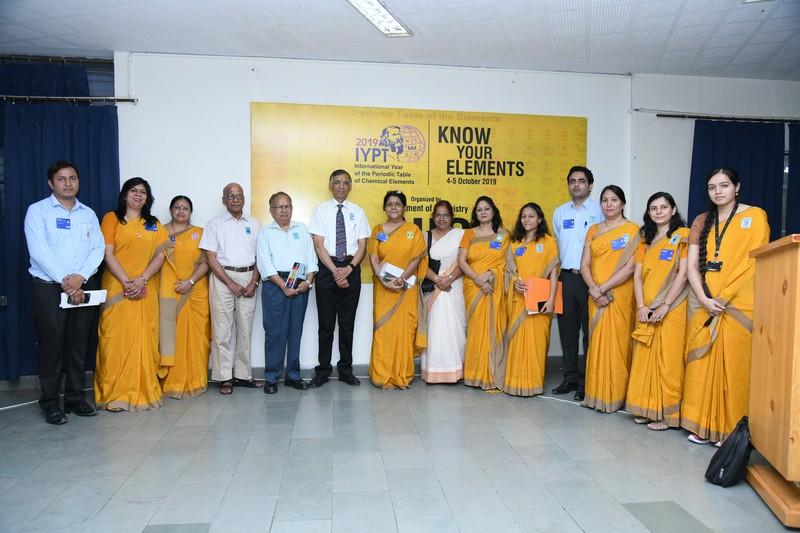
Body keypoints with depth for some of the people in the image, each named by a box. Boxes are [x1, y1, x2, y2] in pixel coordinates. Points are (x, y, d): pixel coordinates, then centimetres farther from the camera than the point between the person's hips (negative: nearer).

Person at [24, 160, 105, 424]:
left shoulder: (88, 213, 12)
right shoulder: (37, 210, 1)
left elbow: (98, 248, 3)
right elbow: (39, 251, -10)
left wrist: (80, 277, -12)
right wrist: (65, 281, -15)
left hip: (82, 288, 4)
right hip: (49, 288, -3)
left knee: (78, 345, 7)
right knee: (51, 346, -1)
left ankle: (75, 397, 17)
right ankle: (50, 403, 10)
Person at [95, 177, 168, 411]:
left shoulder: (154, 224, 15)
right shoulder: (112, 218, 6)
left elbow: (160, 255, 5)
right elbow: (108, 254, -3)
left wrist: (142, 279, -10)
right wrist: (126, 281, -13)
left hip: (146, 291, 3)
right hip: (117, 288, -3)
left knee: (145, 339, 2)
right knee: (116, 338, -4)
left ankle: (144, 391, 9)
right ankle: (114, 394, 3)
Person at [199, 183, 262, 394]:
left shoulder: (254, 224, 11)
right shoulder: (215, 224, 3)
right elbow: (211, 258, -2)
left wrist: (254, 282, -4)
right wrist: (231, 283, -10)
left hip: (248, 278, 3)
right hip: (223, 278, -2)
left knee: (245, 329, 6)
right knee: (222, 330, -2)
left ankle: (242, 374, 13)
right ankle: (224, 377, 5)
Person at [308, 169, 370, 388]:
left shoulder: (357, 212, 7)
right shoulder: (321, 210, 2)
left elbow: (362, 246, 3)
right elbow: (319, 245, -4)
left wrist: (348, 269, -12)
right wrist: (335, 271, -13)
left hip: (351, 269, 2)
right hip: (327, 269, -1)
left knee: (348, 322, 8)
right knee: (326, 323, 4)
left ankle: (346, 370, 19)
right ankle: (323, 371, 14)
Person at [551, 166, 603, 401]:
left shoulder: (599, 210, -1)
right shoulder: (559, 212, 14)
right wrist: (556, 271, 12)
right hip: (566, 276, 4)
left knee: (590, 330, 0)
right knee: (567, 329, 8)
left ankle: (587, 381, 8)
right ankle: (570, 377, 18)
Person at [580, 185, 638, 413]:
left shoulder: (631, 229, -1)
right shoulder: (593, 230, 13)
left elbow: (630, 267, -11)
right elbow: (584, 264, 6)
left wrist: (604, 288, -14)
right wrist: (594, 289, -10)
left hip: (620, 296, -4)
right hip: (596, 297, 4)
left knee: (616, 343, -3)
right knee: (597, 343, 6)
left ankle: (615, 395, 8)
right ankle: (596, 393, 15)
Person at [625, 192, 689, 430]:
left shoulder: (683, 235, 1)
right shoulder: (646, 239, 16)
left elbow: (683, 273, -8)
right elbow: (637, 275, 9)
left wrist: (665, 306, -14)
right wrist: (641, 306, -4)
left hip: (671, 308, -5)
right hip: (646, 310, 5)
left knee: (668, 359, -4)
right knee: (644, 358, 6)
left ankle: (667, 414, 4)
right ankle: (646, 408, 16)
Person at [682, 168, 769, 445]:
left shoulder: (755, 216, 3)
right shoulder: (701, 221, 14)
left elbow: (754, 262, -6)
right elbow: (692, 265, 6)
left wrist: (723, 298, -13)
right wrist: (704, 299, -9)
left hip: (738, 304, -4)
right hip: (703, 304, 4)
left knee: (733, 365, -3)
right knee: (702, 363, 4)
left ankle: (731, 428, 6)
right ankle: (703, 425, 11)